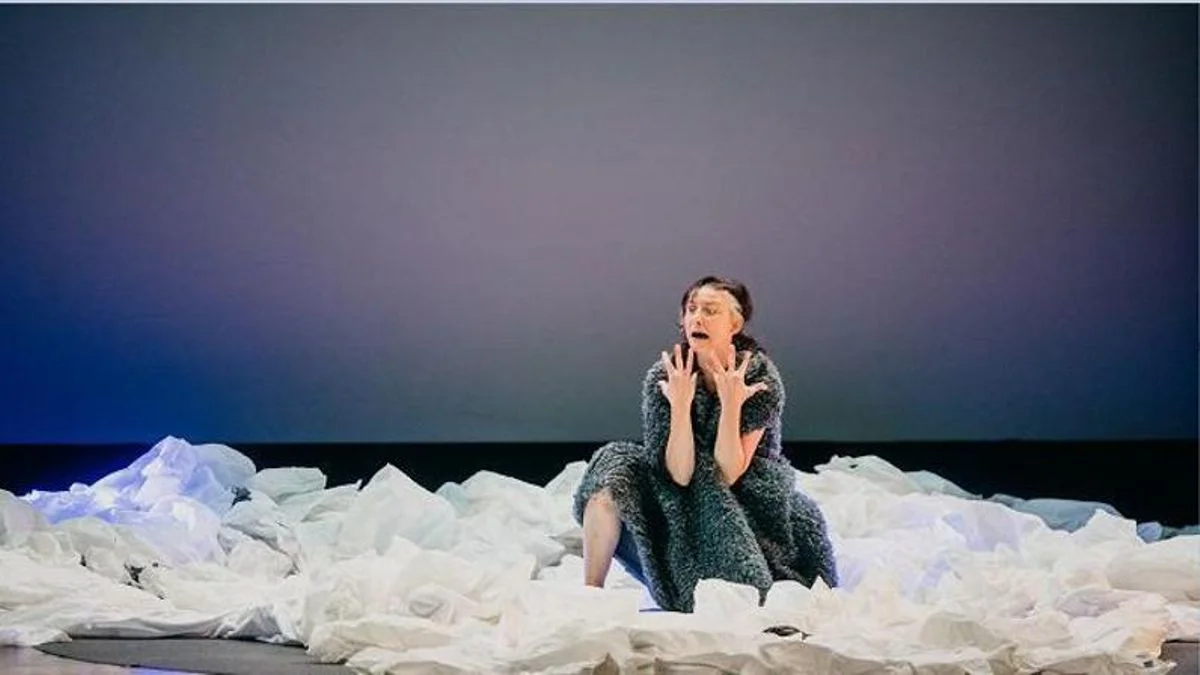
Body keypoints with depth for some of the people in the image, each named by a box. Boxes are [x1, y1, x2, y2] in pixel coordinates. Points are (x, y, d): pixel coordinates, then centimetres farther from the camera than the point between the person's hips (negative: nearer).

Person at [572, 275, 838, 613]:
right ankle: (590, 596, -19)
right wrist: (680, 406, -29)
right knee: (615, 466, -21)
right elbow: (679, 475, -18)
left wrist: (731, 406, -30)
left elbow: (726, 476, -19)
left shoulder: (762, 379, -14)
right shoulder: (662, 378, -10)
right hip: (681, 514, 2)